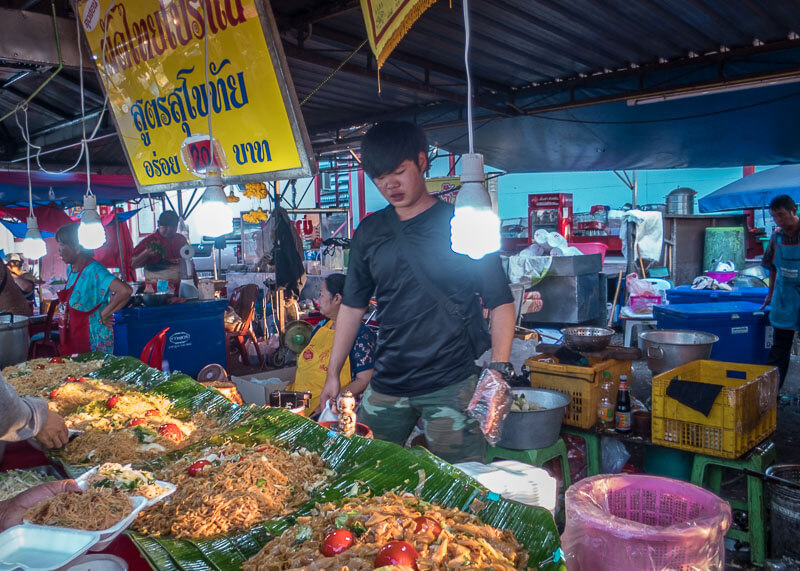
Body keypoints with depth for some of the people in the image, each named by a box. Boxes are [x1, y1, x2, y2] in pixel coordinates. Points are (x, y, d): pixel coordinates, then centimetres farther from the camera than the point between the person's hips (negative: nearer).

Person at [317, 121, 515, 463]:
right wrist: (333, 373, 12)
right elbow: (352, 306, 15)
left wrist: (498, 370, -16)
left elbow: (500, 302, -4)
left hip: (451, 385, -4)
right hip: (385, 386, 4)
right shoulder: (369, 232, 8)